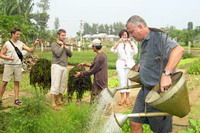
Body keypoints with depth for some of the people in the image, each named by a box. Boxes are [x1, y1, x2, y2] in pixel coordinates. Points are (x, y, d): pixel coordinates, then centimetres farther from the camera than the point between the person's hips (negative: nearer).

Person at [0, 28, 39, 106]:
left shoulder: (21, 44, 5)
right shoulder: (7, 44, -4)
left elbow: (30, 50, 1)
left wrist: (34, 45, -17)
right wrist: (7, 57, -20)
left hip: (18, 65, 3)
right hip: (9, 65, -3)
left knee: (17, 82, 6)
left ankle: (16, 99, 11)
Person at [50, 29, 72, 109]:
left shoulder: (64, 45, 18)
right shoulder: (54, 44, -2)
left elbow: (70, 54, 7)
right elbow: (58, 54, -16)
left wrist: (65, 46, -2)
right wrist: (61, 46, -4)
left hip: (64, 67, 7)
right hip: (56, 66, -7)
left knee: (63, 85, 8)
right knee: (55, 85, -9)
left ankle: (59, 100, 21)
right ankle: (53, 103, -9)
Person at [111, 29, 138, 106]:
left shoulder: (131, 43, 7)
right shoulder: (118, 44, 7)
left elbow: (135, 51, -9)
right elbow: (113, 50, -11)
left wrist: (130, 42, -18)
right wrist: (119, 42, -21)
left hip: (130, 64, 0)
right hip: (121, 64, 0)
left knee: (128, 80, 2)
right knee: (122, 80, -9)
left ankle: (127, 97, 10)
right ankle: (123, 97, -11)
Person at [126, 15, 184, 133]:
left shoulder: (158, 36, -16)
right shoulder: (144, 42, 12)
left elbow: (178, 50, -34)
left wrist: (166, 73, -40)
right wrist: (140, 67, 16)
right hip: (145, 90, 9)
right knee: (135, 123, 10)